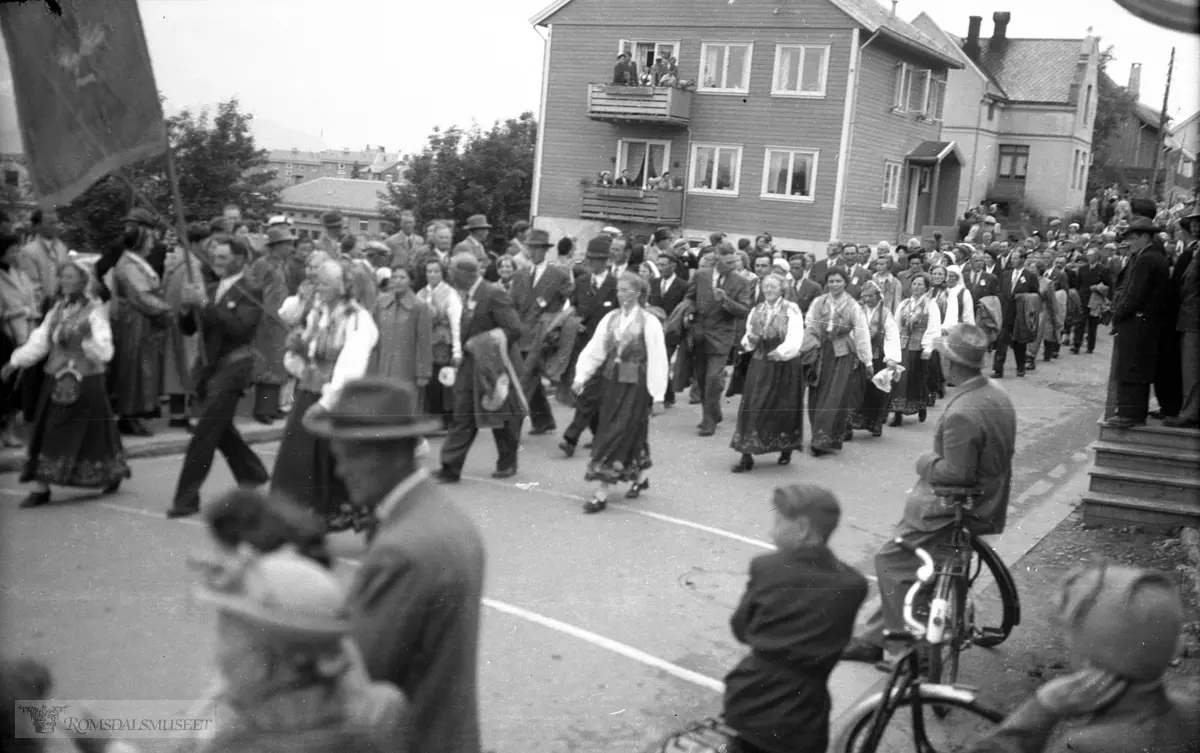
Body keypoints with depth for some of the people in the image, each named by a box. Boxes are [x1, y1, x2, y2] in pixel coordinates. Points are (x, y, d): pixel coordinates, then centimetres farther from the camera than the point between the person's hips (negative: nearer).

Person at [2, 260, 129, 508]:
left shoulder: (95, 311, -7)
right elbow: (38, 342, 13)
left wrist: (87, 338, -32)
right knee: (48, 433, 5)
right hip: (56, 381, 6)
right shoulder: (57, 310, 10)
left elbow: (105, 352, -15)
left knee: (92, 431, -1)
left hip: (86, 382, -6)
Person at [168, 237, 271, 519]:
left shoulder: (249, 293, -9)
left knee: (204, 435, -9)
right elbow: (187, 329, 11)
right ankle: (253, 474, 39)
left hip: (232, 368, -8)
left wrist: (204, 303, -26)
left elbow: (238, 327, -25)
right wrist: (187, 307, -9)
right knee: (220, 429, 20)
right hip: (209, 368, 8)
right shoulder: (212, 290, 11)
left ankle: (187, 498, -4)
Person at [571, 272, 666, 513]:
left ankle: (602, 493, -5)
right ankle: (640, 477, 34)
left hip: (635, 384, -5)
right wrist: (581, 377, -9)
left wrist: (658, 396, -11)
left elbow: (657, 360, -9)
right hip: (611, 381, 5)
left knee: (619, 433, -6)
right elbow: (594, 349, 3)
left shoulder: (649, 322, -9)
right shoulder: (610, 318, 5)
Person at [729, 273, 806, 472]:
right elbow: (748, 338, 12)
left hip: (785, 366, -3)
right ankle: (746, 456, -4)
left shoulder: (791, 310, -5)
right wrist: (749, 340, -10)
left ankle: (786, 449, 29)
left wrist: (781, 351, -30)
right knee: (751, 408, -4)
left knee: (784, 409, 7)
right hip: (759, 365, 3)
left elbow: (795, 338, -15)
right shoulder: (756, 310, 10)